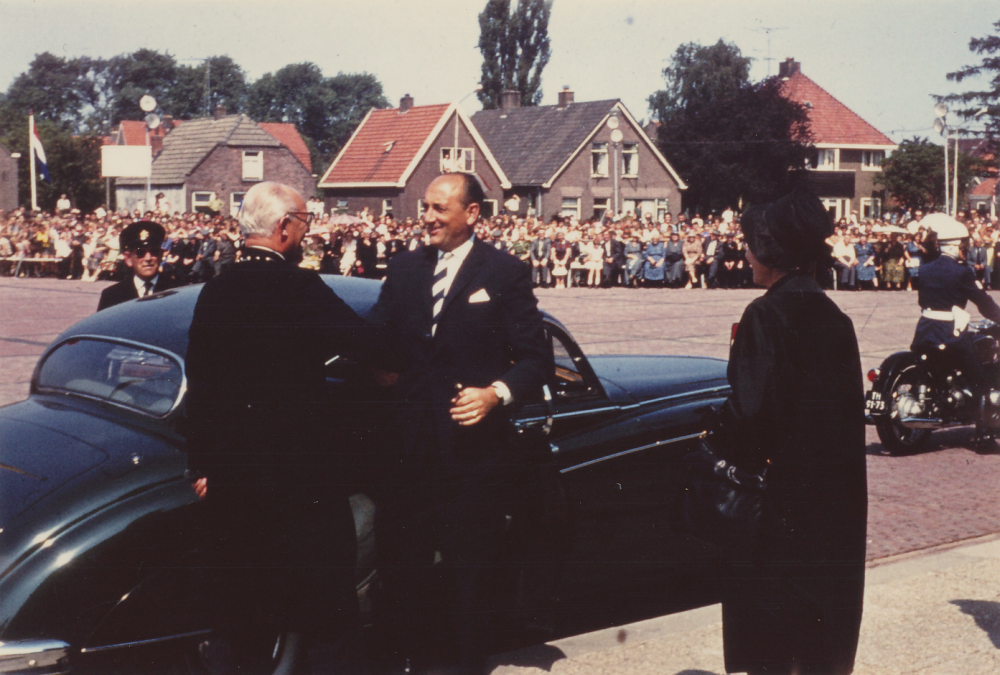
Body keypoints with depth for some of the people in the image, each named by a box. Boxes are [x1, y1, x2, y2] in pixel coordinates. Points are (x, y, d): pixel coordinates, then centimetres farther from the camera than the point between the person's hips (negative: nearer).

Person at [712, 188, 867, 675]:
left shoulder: (765, 316, -16)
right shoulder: (835, 318, 6)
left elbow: (750, 407, -21)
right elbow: (850, 403, 10)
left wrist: (721, 438, -4)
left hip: (778, 489, -7)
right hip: (836, 491, 7)